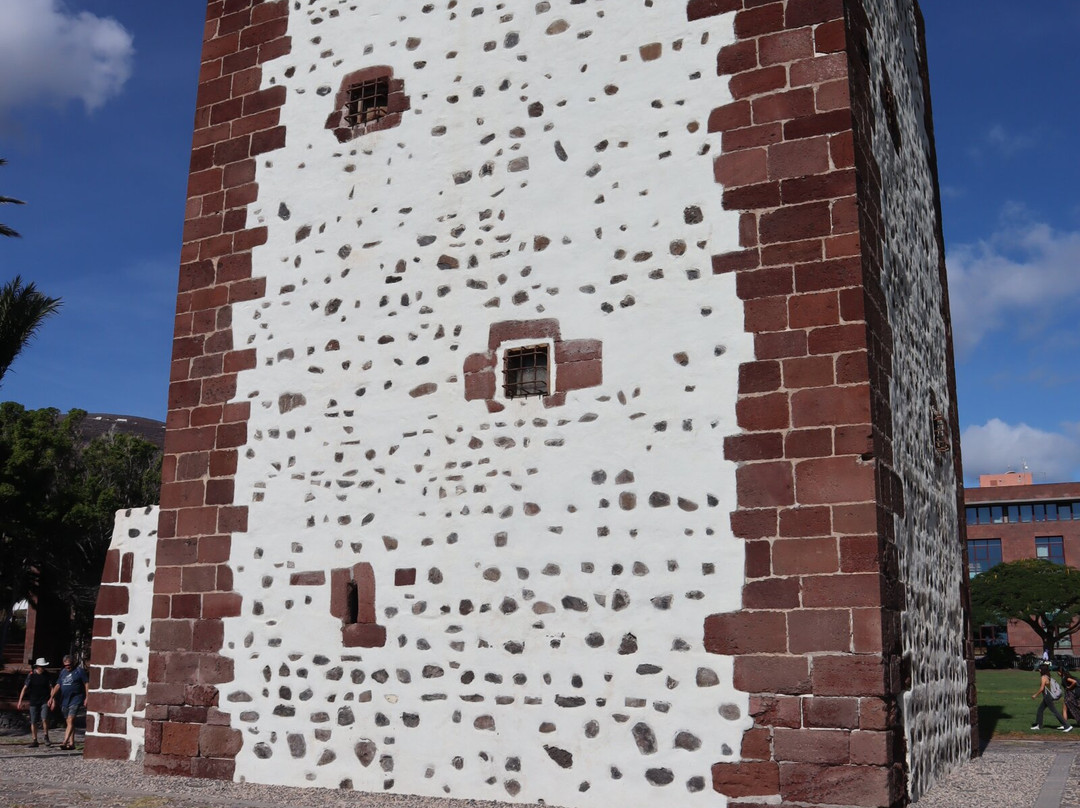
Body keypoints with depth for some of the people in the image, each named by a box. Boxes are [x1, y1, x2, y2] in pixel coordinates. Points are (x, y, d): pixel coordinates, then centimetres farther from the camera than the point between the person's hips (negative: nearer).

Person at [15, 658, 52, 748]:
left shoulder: (46, 675, 2)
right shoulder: (31, 675, -3)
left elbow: (51, 687, 4)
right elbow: (25, 688, -2)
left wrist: (51, 698, -10)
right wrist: (20, 701, -7)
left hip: (44, 701, 0)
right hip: (33, 702, 0)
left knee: (44, 719, -15)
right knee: (33, 722, 4)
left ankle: (46, 737, 4)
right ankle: (35, 741, 15)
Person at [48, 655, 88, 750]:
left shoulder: (79, 671, -1)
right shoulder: (63, 672, 16)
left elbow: (86, 684, -3)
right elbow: (57, 685, 18)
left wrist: (87, 698, -10)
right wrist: (52, 697, 8)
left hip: (76, 699, -7)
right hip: (64, 700, 7)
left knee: (70, 720, -16)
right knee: (69, 722, 9)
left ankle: (65, 742, -24)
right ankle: (71, 743, 13)